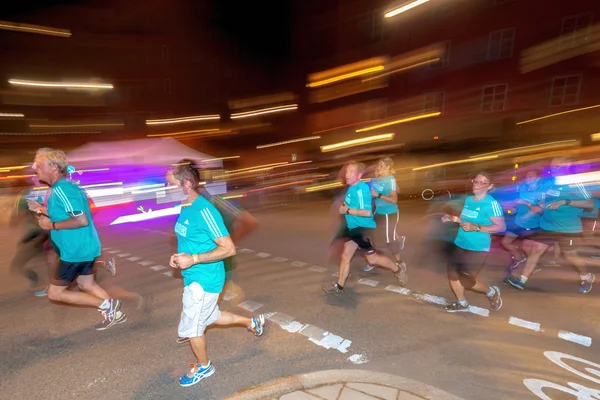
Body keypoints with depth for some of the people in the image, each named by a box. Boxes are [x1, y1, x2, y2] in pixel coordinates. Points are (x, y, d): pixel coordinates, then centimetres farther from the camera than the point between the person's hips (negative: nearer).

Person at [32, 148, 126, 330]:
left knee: (55, 293, 4)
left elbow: (82, 220, -29)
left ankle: (107, 305, 5)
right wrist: (45, 213, 10)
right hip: (83, 246, 10)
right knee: (86, 285, 22)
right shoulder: (64, 186, 10)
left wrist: (52, 225, -18)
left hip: (76, 249, -10)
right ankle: (115, 314, 29)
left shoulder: (61, 190, -21)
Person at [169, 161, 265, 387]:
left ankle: (204, 367, 40)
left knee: (190, 328, 11)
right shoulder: (185, 208, 2)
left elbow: (229, 249, -25)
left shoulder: (204, 211, -26)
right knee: (209, 317, 26)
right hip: (194, 277, 9)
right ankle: (252, 322, 46)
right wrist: (178, 256, 0)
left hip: (204, 280, -9)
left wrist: (193, 259, -26)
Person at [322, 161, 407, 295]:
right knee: (345, 256, 10)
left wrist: (347, 211, -22)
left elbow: (367, 212, -29)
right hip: (353, 228, 9)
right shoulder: (351, 187, 5)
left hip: (364, 229, -9)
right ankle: (339, 286, 20)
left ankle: (398, 270, 31)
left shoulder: (361, 189, -23)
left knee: (372, 259, 8)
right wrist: (344, 207, 7)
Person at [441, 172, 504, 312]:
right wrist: (452, 218, 3)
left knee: (467, 281, 1)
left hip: (477, 249, -7)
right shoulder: (468, 200, 5)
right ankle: (462, 303, 35)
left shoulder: (491, 204, -18)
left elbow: (501, 227, -20)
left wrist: (476, 228, -27)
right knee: (452, 274, 13)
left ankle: (492, 292, 32)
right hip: (460, 244, 8)